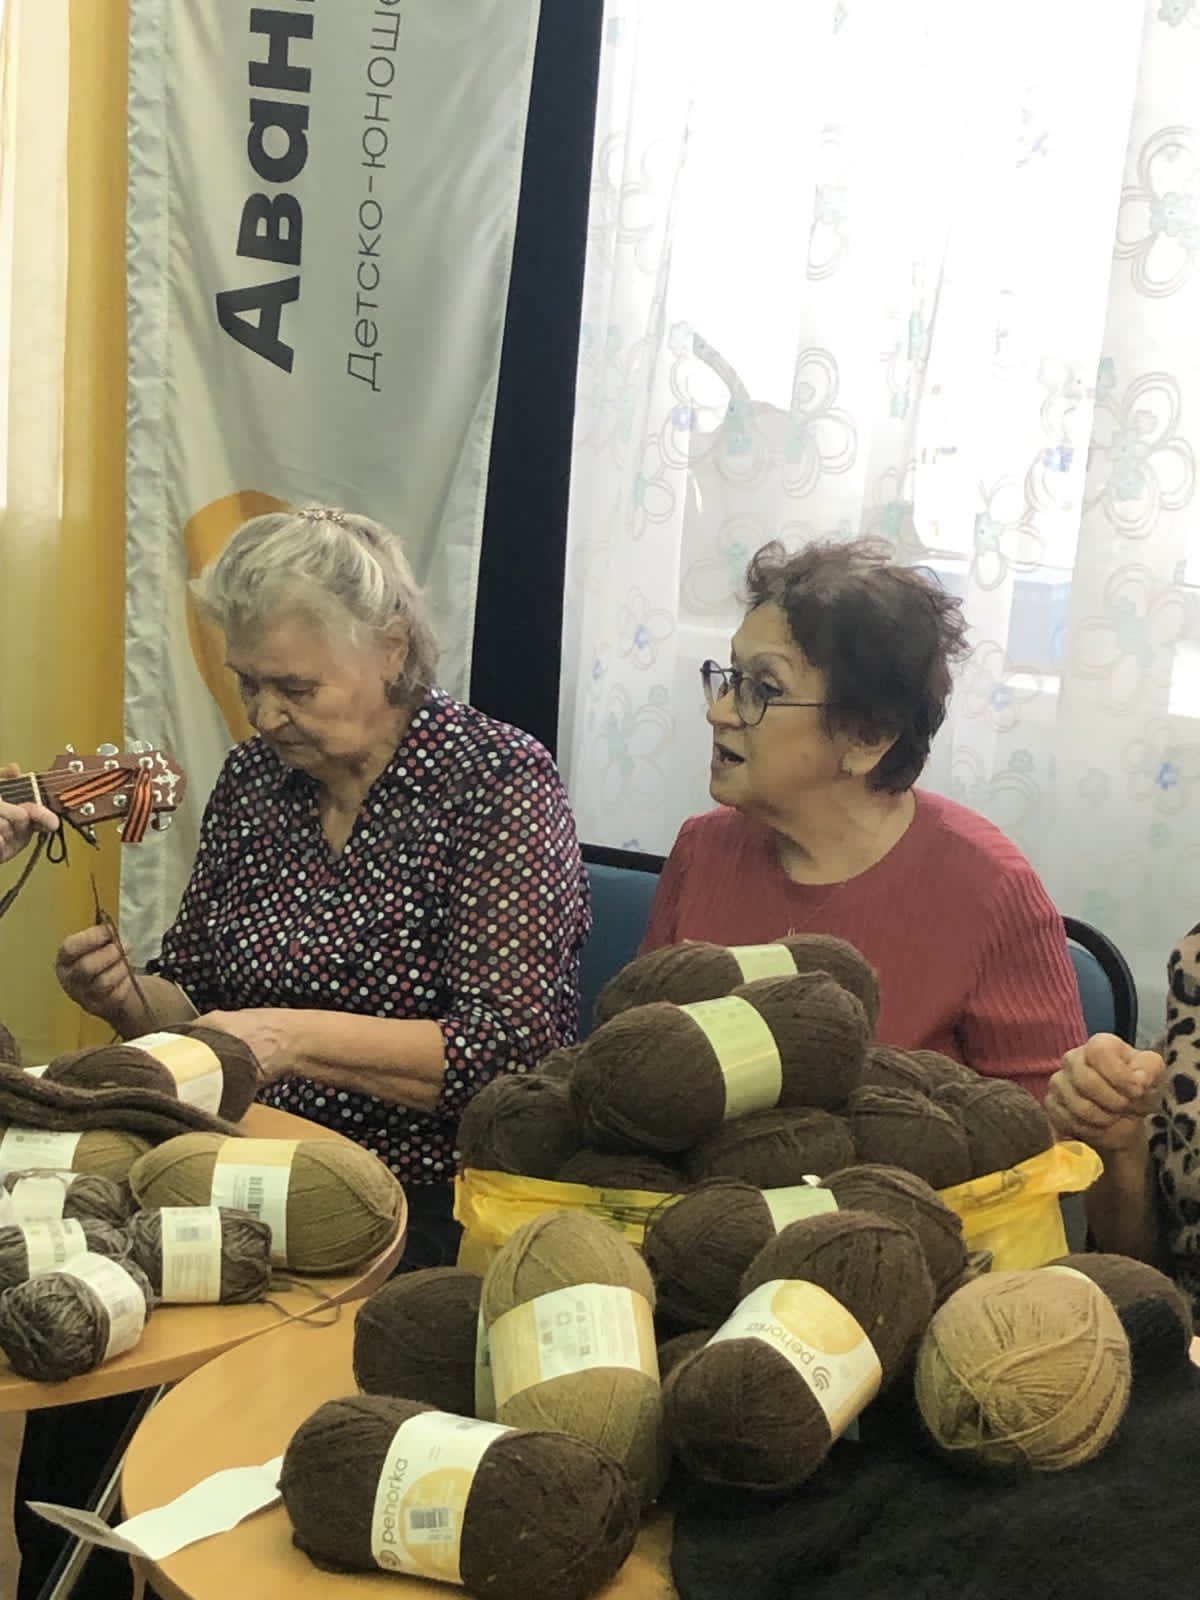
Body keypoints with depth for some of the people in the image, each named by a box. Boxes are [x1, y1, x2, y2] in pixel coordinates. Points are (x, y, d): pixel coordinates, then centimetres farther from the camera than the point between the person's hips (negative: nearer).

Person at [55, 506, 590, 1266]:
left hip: (438, 1204, -6)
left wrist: (296, 1038, -26)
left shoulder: (498, 780, -9)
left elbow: (511, 1048, -18)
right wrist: (128, 998, -7)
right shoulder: (253, 776, 8)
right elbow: (196, 997, 15)